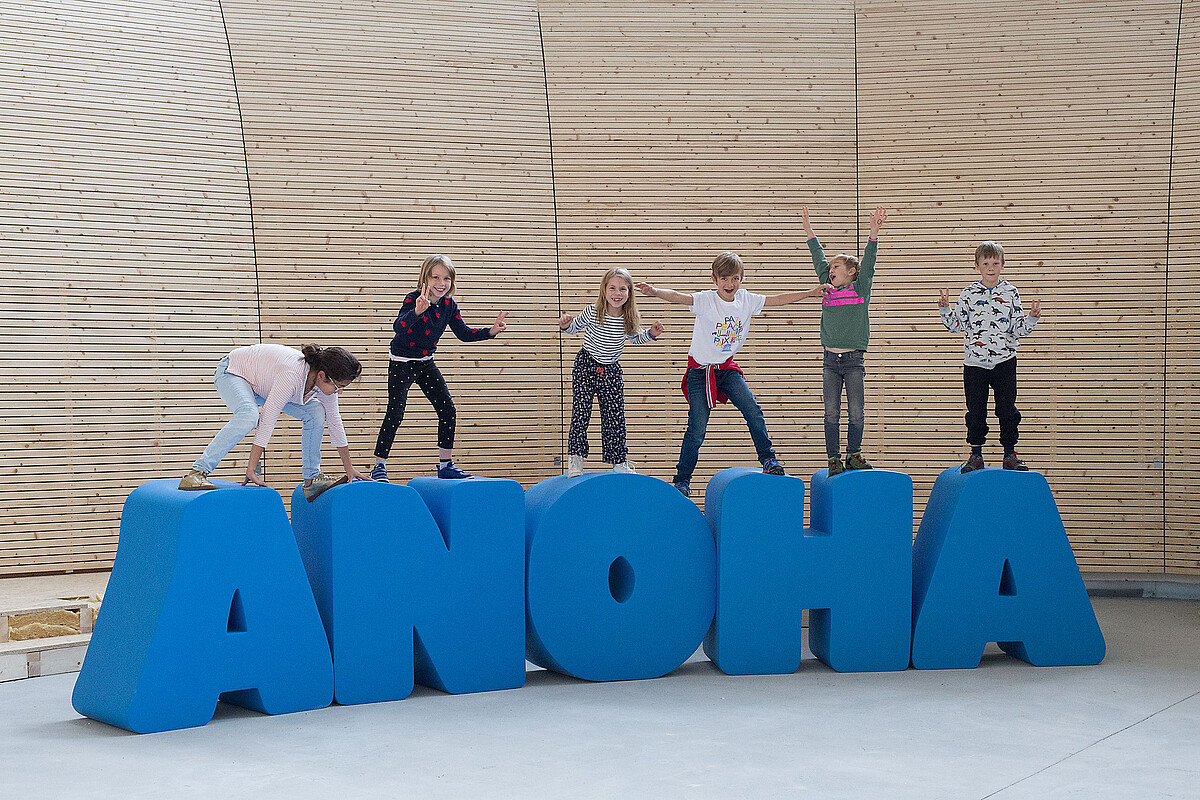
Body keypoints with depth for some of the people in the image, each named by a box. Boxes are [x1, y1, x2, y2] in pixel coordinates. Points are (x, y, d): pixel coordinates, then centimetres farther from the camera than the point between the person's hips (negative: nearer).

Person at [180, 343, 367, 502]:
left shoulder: (327, 380, -17)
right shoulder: (292, 374, -40)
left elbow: (334, 421, -3)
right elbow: (267, 420, -40)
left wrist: (349, 468, 2)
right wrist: (251, 469, -41)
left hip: (262, 383, 8)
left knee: (316, 412, -7)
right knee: (248, 415, -38)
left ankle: (312, 478, 4)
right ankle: (197, 473, -37)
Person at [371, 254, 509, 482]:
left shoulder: (449, 305, -5)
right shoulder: (413, 299, -24)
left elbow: (464, 333, 5)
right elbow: (398, 327, -41)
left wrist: (490, 331, -9)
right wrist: (417, 311, -59)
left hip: (426, 363, 7)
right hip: (402, 362, -7)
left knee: (447, 410, 4)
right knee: (395, 414, -12)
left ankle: (446, 465, 16)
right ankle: (379, 467, -3)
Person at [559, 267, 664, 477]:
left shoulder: (629, 319, -7)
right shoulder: (592, 312, -15)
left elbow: (635, 337, 15)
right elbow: (574, 327, 3)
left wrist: (651, 334, -3)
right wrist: (565, 325, -19)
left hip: (611, 371, 3)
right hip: (585, 367, -3)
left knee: (615, 416, 4)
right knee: (581, 412, -7)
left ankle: (619, 462, 14)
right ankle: (575, 460, 0)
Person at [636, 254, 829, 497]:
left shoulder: (746, 300, -1)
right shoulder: (705, 300, -16)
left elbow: (778, 299, 9)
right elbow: (678, 297, -34)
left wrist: (811, 292, 10)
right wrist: (655, 292, -53)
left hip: (727, 368, 4)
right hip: (700, 370, -4)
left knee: (753, 412, -8)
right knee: (697, 429, -6)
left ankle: (768, 459, 13)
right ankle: (682, 480, 8)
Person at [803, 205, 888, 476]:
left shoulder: (860, 288, 3)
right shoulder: (828, 290, 11)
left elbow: (868, 263, -7)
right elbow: (819, 260, 15)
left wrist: (874, 232, -18)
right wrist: (808, 230, 18)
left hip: (854, 360, -3)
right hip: (830, 360, 3)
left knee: (856, 413, 1)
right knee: (831, 413, 2)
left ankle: (853, 454, 16)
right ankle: (834, 458, 7)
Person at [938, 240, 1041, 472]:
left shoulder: (1010, 293, 2)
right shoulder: (969, 294, 3)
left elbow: (1018, 329, 3)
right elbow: (955, 325, 6)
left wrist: (1032, 317, -14)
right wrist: (945, 308, -8)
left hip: (1004, 360, 0)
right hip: (975, 362, 0)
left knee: (1007, 409, 2)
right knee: (975, 410, 4)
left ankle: (1010, 454, 13)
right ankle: (976, 455, 14)